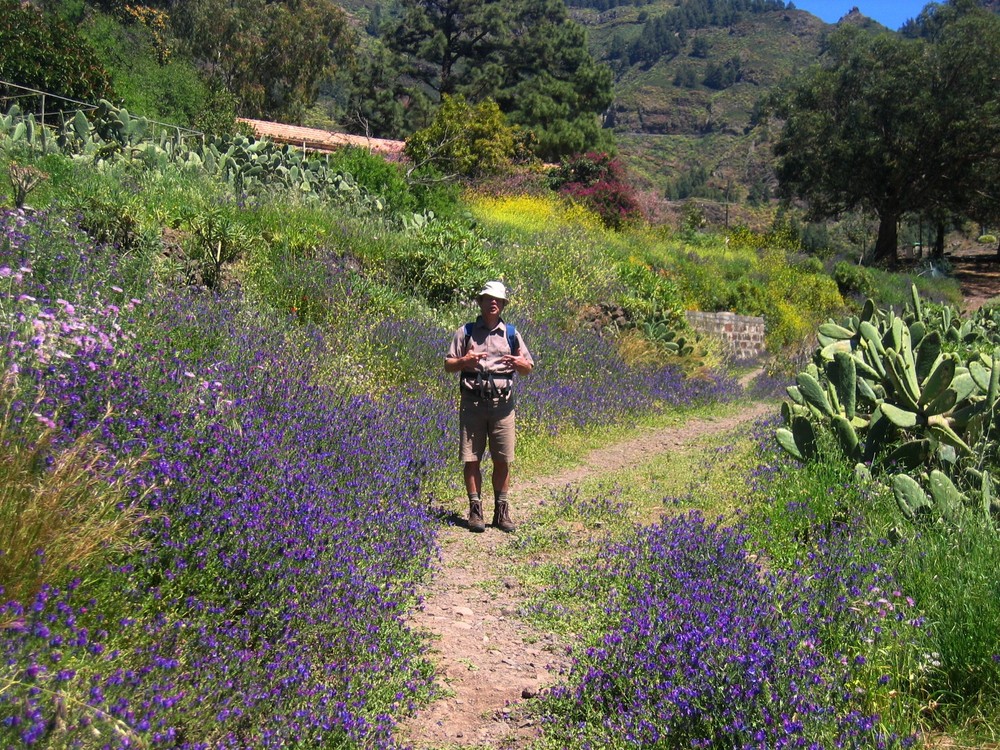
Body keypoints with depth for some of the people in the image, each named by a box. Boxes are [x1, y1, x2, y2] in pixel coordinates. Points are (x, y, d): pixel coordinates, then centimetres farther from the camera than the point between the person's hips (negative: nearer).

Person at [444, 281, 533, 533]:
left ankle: (502, 511, 13)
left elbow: (528, 368, 14)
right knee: (471, 458, -1)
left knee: (503, 460, 3)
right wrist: (464, 361, -14)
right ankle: (476, 509, 9)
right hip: (472, 401, -1)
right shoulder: (466, 332, 7)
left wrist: (520, 364, -9)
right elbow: (448, 365, 7)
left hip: (502, 402, 1)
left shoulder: (511, 333, 12)